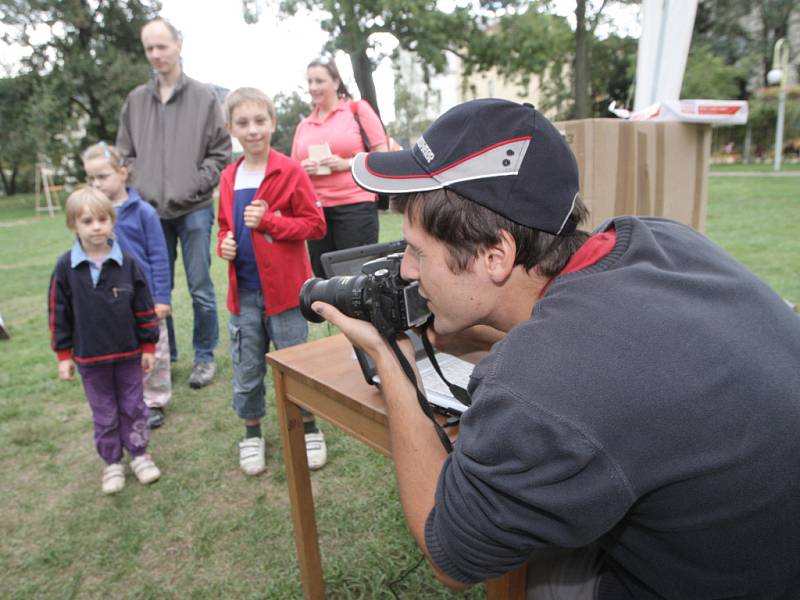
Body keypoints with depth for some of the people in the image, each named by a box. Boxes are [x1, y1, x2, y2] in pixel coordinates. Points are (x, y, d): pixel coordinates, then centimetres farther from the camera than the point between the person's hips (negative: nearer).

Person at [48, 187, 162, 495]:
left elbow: (144, 308, -1)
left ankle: (139, 454, 30)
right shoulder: (66, 267, -7)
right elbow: (58, 313, 0)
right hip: (90, 357, 0)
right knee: (104, 414, 13)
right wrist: (64, 355, 0)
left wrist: (148, 346, 1)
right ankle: (112, 463, 29)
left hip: (128, 353, 0)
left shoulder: (126, 262, -7)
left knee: (134, 407, 13)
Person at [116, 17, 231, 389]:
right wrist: (139, 190, -1)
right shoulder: (135, 100, 11)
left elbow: (220, 152, 0)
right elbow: (125, 154, 14)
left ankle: (205, 356, 17)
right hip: (150, 210, 3)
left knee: (201, 289, 2)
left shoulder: (204, 97, 2)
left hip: (194, 209, -3)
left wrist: (194, 186, -10)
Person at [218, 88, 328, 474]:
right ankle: (252, 434, 33)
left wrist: (268, 220, -19)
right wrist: (224, 244, -2)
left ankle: (309, 431, 29)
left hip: (284, 287, -4)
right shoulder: (229, 177, 8)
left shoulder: (290, 171, -8)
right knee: (246, 369, 14)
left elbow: (315, 225, -9)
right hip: (243, 292, 5)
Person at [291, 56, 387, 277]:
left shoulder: (357, 109, 3)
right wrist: (302, 169, -2)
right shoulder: (303, 125, 16)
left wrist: (347, 163, -13)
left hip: (355, 206, -4)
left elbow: (383, 156, -1)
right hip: (316, 210, 5)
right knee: (323, 277, 8)